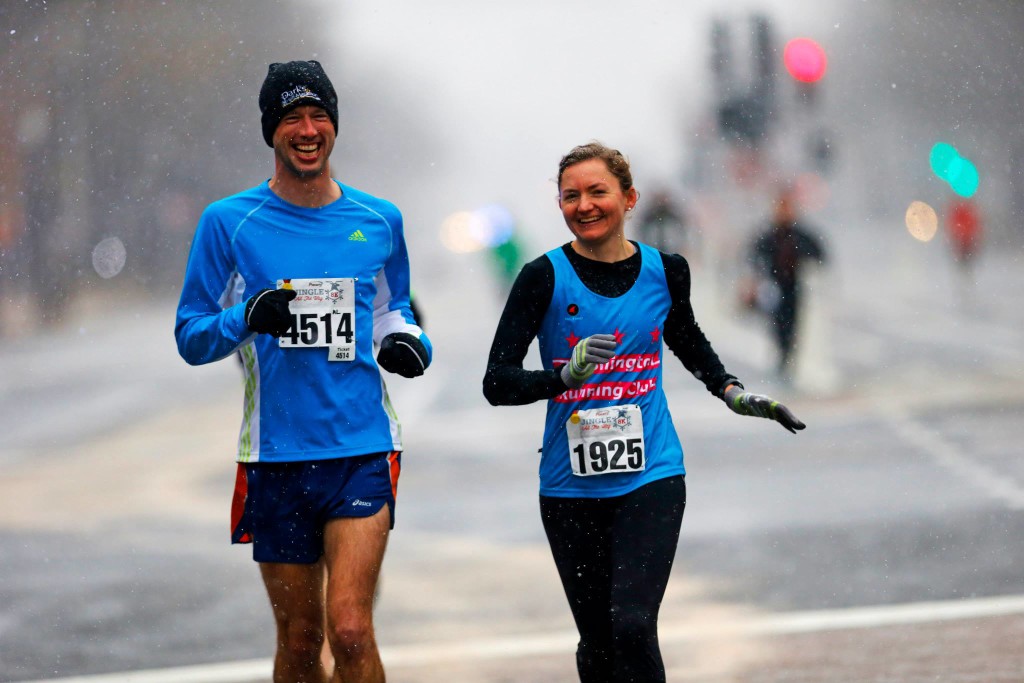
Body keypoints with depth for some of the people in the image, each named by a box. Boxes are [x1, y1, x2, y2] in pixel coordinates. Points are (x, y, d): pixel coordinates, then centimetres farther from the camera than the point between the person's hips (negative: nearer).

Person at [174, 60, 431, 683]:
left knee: (350, 629, -15)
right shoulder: (229, 222, 1)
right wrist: (247, 318, -18)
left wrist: (407, 340, 0)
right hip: (276, 454, 0)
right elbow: (192, 338, 3)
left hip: (364, 449, 0)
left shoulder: (378, 221, 7)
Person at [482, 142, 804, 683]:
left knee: (632, 626, -18)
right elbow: (497, 382, -9)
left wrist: (733, 394, 12)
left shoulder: (664, 271, 3)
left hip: (650, 479, 0)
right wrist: (565, 377, -25)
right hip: (571, 487, 0)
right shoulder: (544, 277, -5)